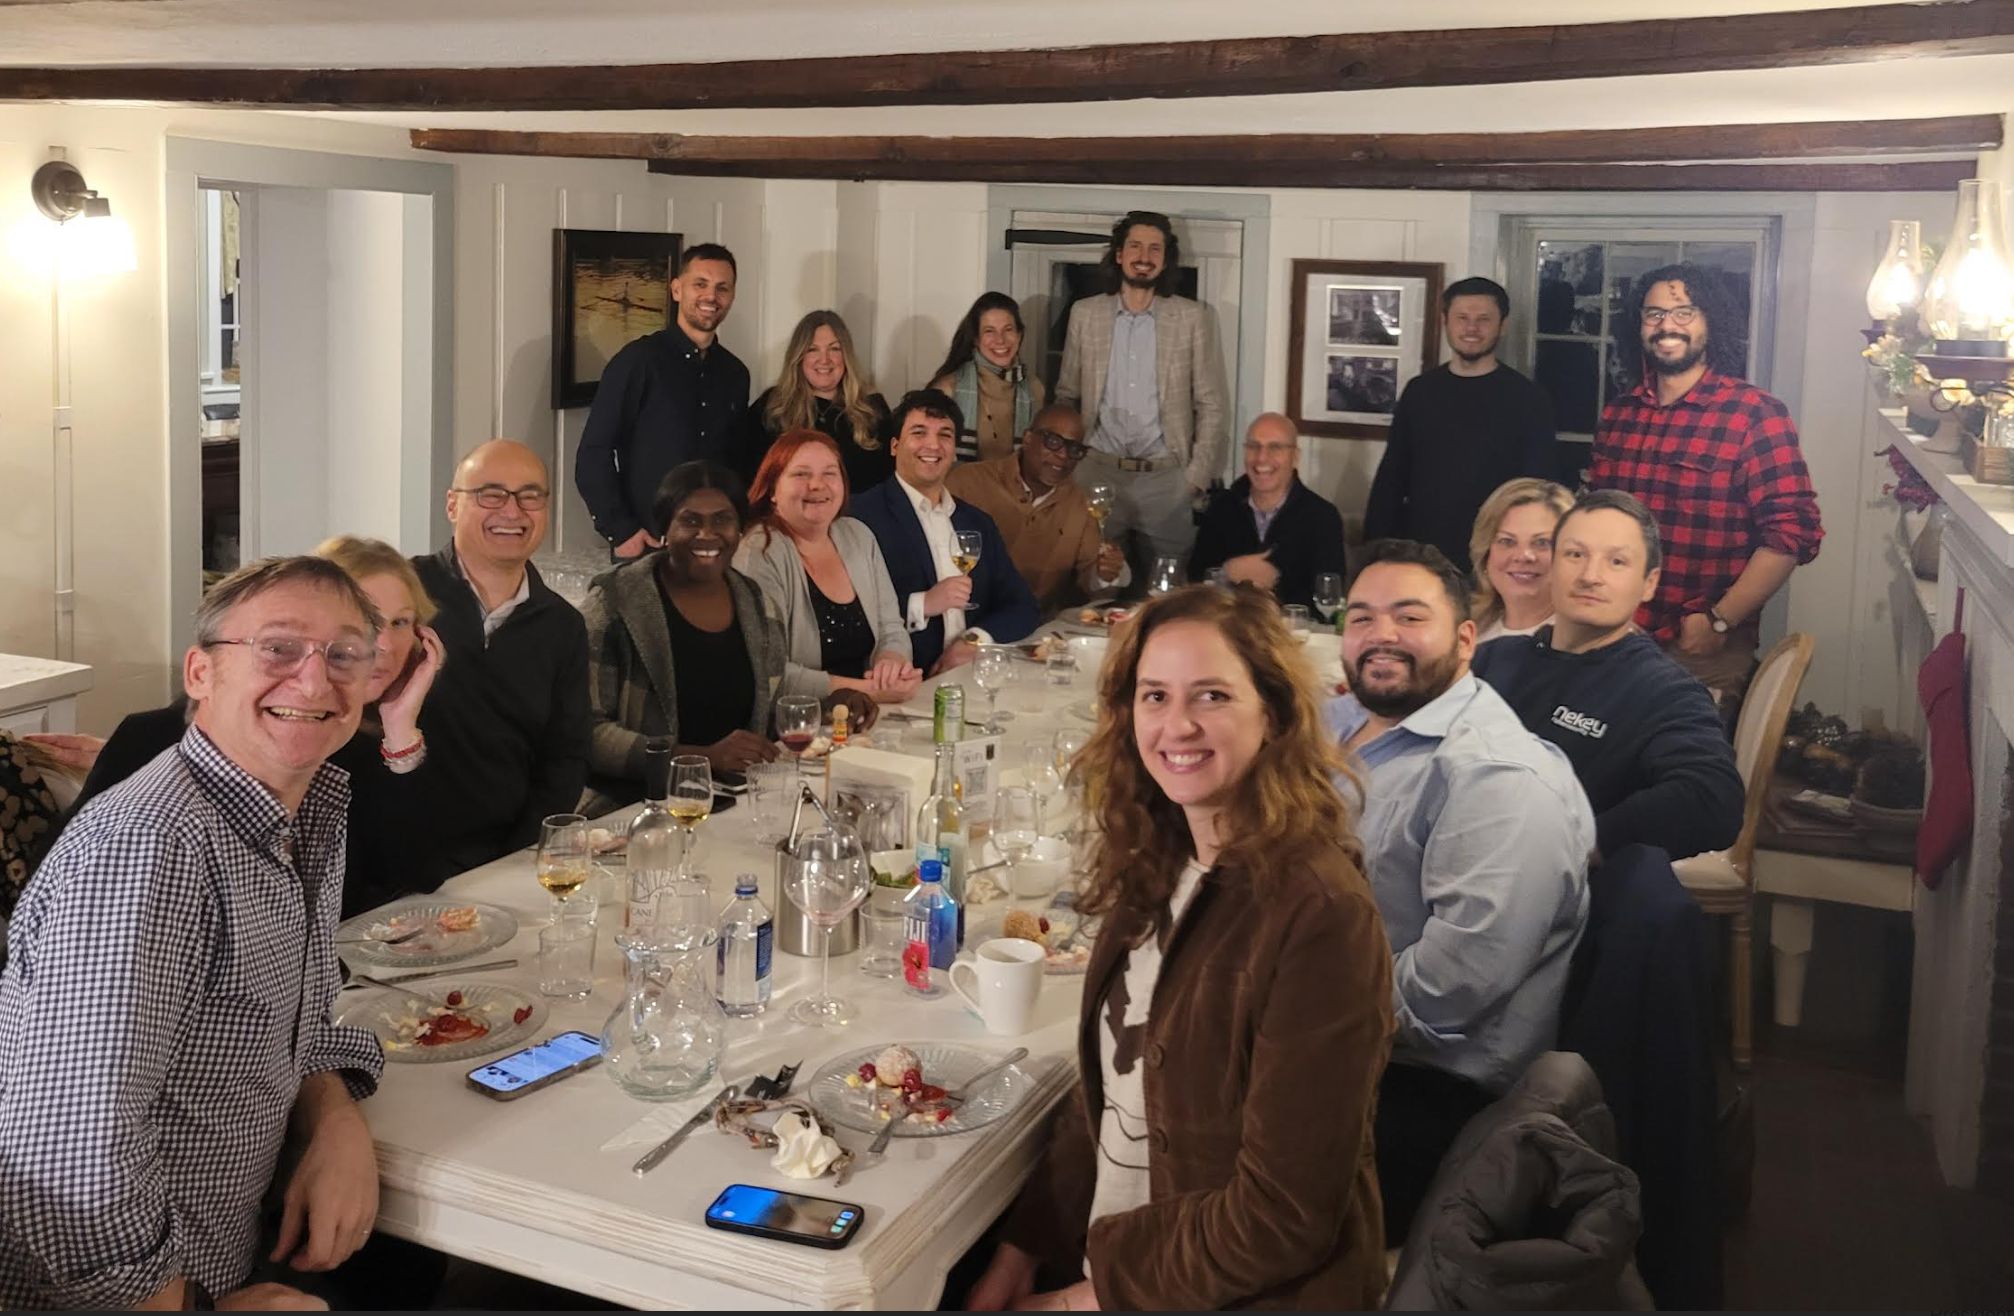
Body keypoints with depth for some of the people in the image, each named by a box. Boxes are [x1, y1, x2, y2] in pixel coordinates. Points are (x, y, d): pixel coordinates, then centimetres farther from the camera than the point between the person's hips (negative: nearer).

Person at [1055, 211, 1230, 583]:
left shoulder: (1190, 318, 3)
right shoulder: (1085, 314, 7)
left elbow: (1213, 406, 2)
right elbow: (1066, 397, 11)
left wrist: (1197, 477, -4)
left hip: (1166, 479, -1)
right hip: (1098, 474, 1)